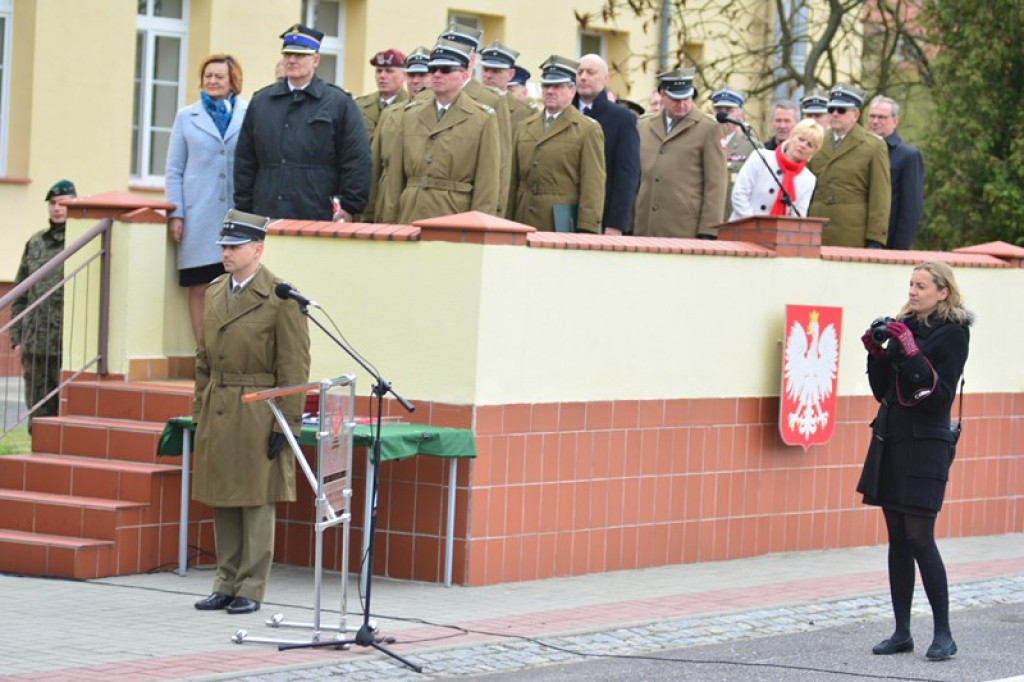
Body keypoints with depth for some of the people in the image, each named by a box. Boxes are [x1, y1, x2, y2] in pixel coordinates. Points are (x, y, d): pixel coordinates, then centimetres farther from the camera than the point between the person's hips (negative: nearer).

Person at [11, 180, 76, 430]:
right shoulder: (35, 243, 15)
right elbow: (20, 295, 17)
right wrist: (17, 339, 10)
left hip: (69, 346, -5)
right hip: (35, 345, 5)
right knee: (38, 413, 8)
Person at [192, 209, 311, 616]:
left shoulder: (280, 297, -9)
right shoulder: (214, 292, 11)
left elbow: (294, 367, -10)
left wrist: (286, 424, -13)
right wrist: (199, 412, 13)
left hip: (258, 414, -6)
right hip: (217, 414, 6)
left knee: (256, 503, 0)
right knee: (222, 503, 10)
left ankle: (251, 588, 6)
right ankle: (226, 584, 18)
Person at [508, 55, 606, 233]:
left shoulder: (588, 130, 1)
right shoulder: (524, 128, 17)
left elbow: (593, 185, -5)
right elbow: (513, 180, 15)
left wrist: (587, 232, -12)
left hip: (563, 225, -4)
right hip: (525, 223, 4)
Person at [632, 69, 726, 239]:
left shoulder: (708, 129, 3)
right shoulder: (643, 127, 16)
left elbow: (716, 184, -1)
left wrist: (708, 234, -8)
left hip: (686, 231, -4)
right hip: (644, 231, 4)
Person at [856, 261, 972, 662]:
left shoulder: (953, 332, -6)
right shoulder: (904, 325, 13)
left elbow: (940, 396, -15)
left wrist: (910, 352, -20)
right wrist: (876, 352, 0)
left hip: (925, 444, -7)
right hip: (890, 439, 7)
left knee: (919, 536, -10)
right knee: (898, 539, 7)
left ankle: (943, 634, -3)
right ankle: (902, 633, 12)